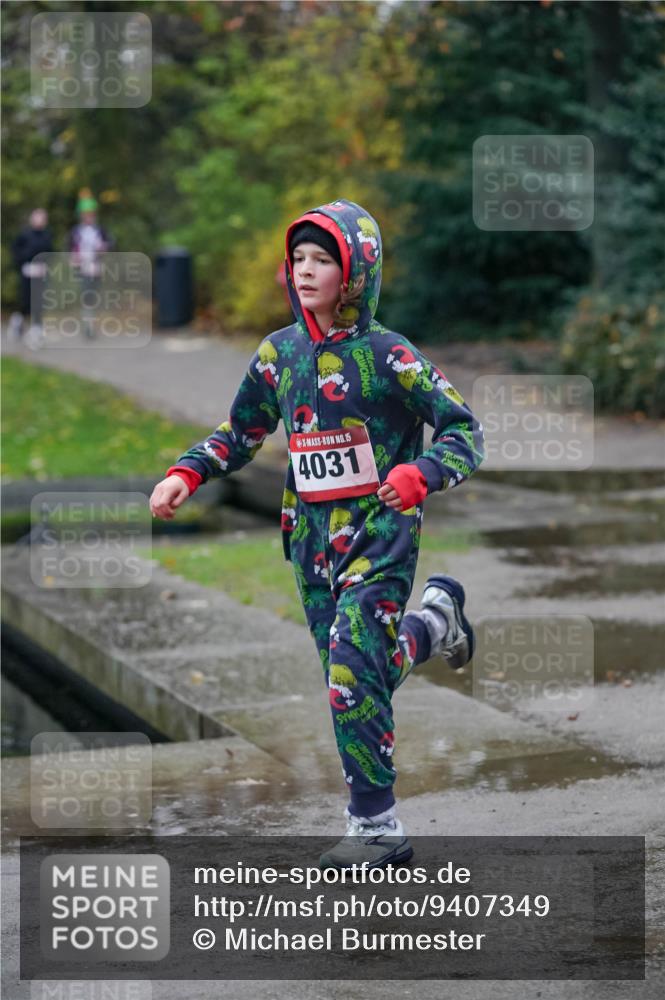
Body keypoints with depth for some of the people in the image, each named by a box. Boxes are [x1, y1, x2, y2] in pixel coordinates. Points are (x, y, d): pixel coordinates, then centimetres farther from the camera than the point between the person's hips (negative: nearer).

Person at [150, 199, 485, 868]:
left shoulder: (387, 355, -9)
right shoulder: (280, 353, 6)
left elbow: (466, 433, -8)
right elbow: (240, 435, 18)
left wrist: (419, 474, -27)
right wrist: (187, 473, 1)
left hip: (379, 530, -6)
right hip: (312, 533, 6)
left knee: (352, 668, -17)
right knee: (352, 677, 10)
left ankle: (376, 826, -7)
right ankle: (433, 619, 39)